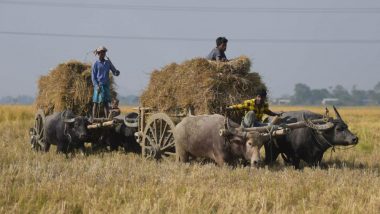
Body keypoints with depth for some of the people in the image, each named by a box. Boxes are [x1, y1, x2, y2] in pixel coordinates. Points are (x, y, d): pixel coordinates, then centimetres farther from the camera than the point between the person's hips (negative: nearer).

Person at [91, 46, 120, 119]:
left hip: (106, 86, 4)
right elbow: (93, 76, -2)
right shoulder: (96, 64, 0)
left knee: (106, 103, 1)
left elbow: (115, 72, 11)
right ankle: (94, 118, -1)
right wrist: (97, 86, -14)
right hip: (98, 86, -4)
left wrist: (117, 72, -14)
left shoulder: (108, 62, 11)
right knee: (96, 103, -2)